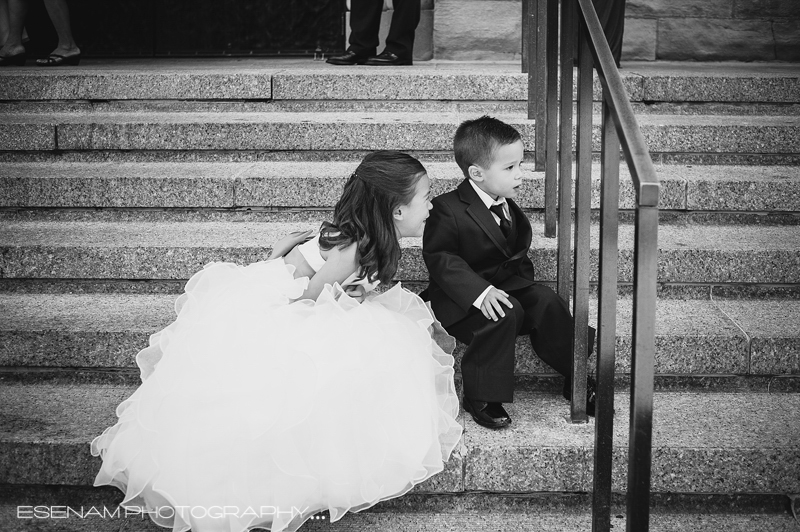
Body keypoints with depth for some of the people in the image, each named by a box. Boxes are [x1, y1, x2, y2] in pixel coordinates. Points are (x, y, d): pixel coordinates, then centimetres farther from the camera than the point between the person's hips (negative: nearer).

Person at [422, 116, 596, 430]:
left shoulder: (507, 206, 9)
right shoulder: (448, 210, -17)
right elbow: (440, 258, -22)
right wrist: (479, 292, -34)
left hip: (509, 287, 7)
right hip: (461, 302, -7)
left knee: (546, 302, -15)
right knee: (505, 314, -31)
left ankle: (577, 380, 2)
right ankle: (481, 398, -17)